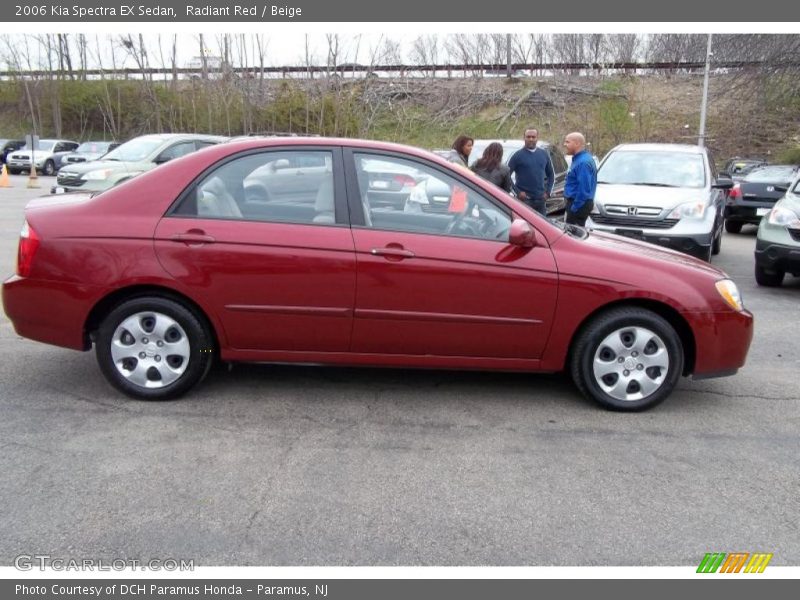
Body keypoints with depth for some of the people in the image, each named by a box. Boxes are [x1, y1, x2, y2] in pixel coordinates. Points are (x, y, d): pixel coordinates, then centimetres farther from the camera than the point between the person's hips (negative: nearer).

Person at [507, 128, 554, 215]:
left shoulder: (544, 154, 11)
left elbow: (551, 174, 20)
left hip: (540, 199, 5)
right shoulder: (518, 155, -3)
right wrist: (518, 191, -10)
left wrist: (548, 191, 8)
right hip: (524, 199, -5)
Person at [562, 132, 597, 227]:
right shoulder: (579, 158, 14)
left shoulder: (583, 162, -20)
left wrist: (574, 207, -22)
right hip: (580, 202, 11)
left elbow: (584, 188, -24)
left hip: (579, 204, -11)